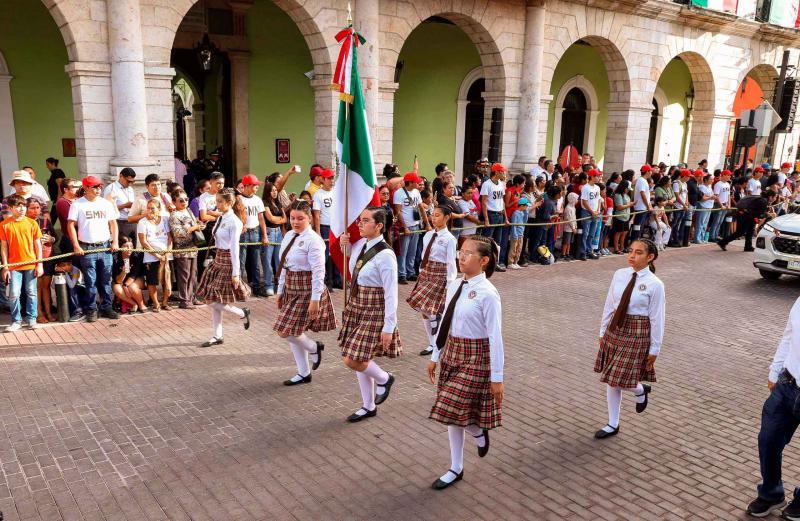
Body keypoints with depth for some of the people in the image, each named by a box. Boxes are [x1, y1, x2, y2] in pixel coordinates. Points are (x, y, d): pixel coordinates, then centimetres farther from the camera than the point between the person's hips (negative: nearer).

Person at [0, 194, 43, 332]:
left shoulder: (32, 223, 1)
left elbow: (38, 245, 4)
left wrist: (39, 264, -1)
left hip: (31, 265, 1)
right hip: (14, 266, -1)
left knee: (31, 293, 7)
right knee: (14, 294, 0)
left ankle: (31, 319, 19)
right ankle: (16, 321, 13)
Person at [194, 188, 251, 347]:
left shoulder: (234, 222, -16)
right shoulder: (221, 218, 8)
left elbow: (234, 248, -18)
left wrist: (235, 273, -18)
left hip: (228, 262, -9)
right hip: (218, 260, 9)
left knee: (213, 300, -6)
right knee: (213, 300, 10)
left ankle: (242, 313, 14)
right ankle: (216, 336, 19)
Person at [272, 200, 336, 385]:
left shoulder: (313, 240, -16)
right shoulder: (289, 236, 8)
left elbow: (318, 272, -19)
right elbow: (284, 266, 15)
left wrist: (315, 299, -21)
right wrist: (281, 290, 15)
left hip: (306, 290, -8)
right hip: (291, 289, 8)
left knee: (285, 331, -10)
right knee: (292, 333, 12)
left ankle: (314, 347, 18)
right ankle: (304, 373, 26)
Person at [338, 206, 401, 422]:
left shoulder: (385, 256, -21)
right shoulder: (360, 244, 2)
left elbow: (391, 294, -20)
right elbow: (349, 253, 27)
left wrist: (389, 327, -20)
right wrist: (345, 243, 4)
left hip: (374, 312, -8)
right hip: (355, 307, 8)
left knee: (352, 360, -11)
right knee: (359, 359, 14)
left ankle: (383, 379, 19)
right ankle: (368, 407, 30)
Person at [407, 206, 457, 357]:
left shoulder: (449, 239, -11)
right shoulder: (428, 235, 7)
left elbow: (451, 263, -12)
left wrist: (450, 284, -15)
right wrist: (421, 273, 12)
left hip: (439, 275, -7)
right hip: (425, 273, 7)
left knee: (423, 307, -16)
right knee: (424, 311, 10)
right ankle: (432, 345, 21)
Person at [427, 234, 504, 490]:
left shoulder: (487, 294, -19)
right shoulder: (455, 286, 2)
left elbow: (495, 337, -17)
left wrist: (497, 377, -15)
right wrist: (436, 356, 13)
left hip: (476, 357, -7)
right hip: (452, 352, 7)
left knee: (454, 411, -6)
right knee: (452, 415, 14)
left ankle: (478, 432, 27)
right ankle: (456, 469, 29)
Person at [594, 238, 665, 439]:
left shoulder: (654, 284, -13)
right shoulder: (619, 275, 0)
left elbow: (657, 319, -8)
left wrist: (654, 349, -5)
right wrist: (603, 331, 11)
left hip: (636, 334, -5)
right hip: (614, 330, 5)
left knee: (620, 379, -4)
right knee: (611, 380, 11)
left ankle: (641, 390, 33)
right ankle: (613, 425, 27)